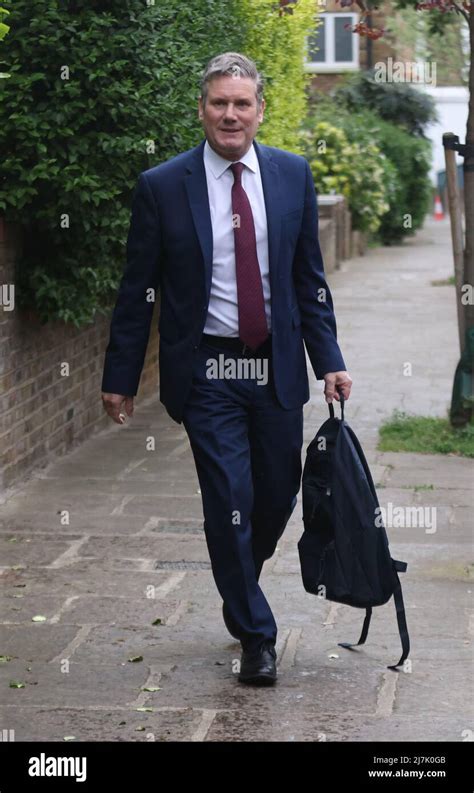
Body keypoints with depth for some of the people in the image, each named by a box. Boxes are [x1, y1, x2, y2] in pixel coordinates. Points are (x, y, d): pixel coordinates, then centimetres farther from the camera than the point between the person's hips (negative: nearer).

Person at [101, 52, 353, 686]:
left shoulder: (293, 175, 3)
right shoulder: (162, 187, -5)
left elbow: (309, 278, 8)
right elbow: (137, 291, 0)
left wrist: (329, 361, 1)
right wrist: (120, 377, 0)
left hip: (277, 369, 3)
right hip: (207, 372, -3)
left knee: (278, 496, 12)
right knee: (230, 504, -4)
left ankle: (240, 585, 41)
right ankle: (255, 636, 12)